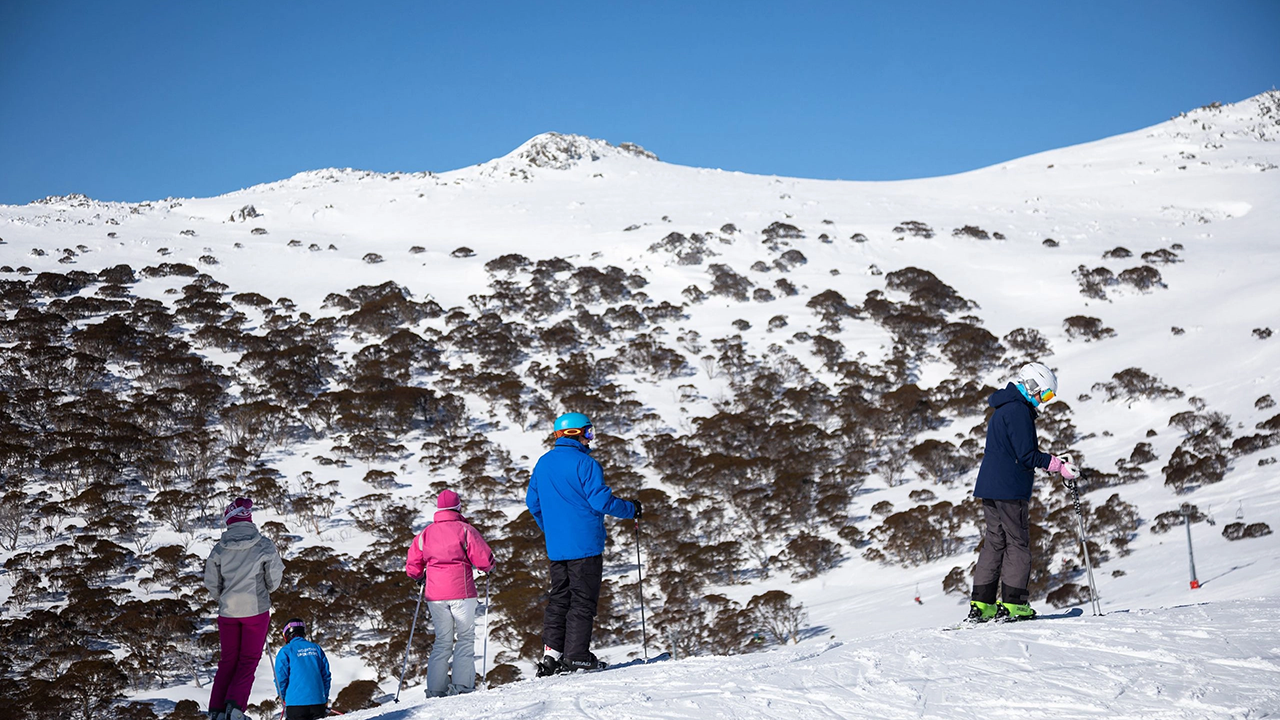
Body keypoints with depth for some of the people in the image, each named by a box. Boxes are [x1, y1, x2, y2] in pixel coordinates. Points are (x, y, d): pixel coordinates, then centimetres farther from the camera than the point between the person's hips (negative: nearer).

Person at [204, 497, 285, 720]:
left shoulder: (219, 549, -6)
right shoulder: (264, 546, -12)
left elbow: (211, 583, 1)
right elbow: (274, 580, -5)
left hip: (228, 611, 2)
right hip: (256, 610, -2)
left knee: (228, 660, 15)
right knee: (249, 660, 7)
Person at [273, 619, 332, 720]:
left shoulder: (285, 651, -1)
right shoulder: (316, 648, 11)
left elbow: (281, 678, -3)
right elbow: (326, 675, 11)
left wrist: (283, 698, 14)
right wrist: (325, 698, 20)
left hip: (296, 702, -3)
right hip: (318, 702, 4)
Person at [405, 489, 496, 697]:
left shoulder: (425, 533, 8)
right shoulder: (464, 530, -4)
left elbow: (412, 567, 9)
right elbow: (483, 559, -8)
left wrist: (421, 577, 30)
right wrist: (489, 567, 14)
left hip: (435, 594, 4)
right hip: (461, 591, -4)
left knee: (442, 641, 11)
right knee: (465, 638, 4)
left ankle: (436, 688, 4)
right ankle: (462, 684, -7)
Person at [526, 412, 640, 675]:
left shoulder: (543, 463, 11)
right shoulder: (585, 463, -12)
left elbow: (533, 503, 18)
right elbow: (601, 501, -16)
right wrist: (631, 509, -1)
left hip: (555, 546, 7)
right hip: (584, 543, -7)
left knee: (559, 597, 12)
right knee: (583, 599, -2)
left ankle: (551, 652, 6)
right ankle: (576, 655, -4)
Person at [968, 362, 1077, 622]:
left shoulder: (1003, 409, 19)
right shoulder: (1018, 410, -13)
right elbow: (1027, 454, -18)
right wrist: (1059, 465, -12)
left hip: (989, 485, 10)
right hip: (1010, 490, -10)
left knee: (994, 542, 9)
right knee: (1018, 544, -4)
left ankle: (981, 605, 7)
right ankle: (1012, 604, -5)